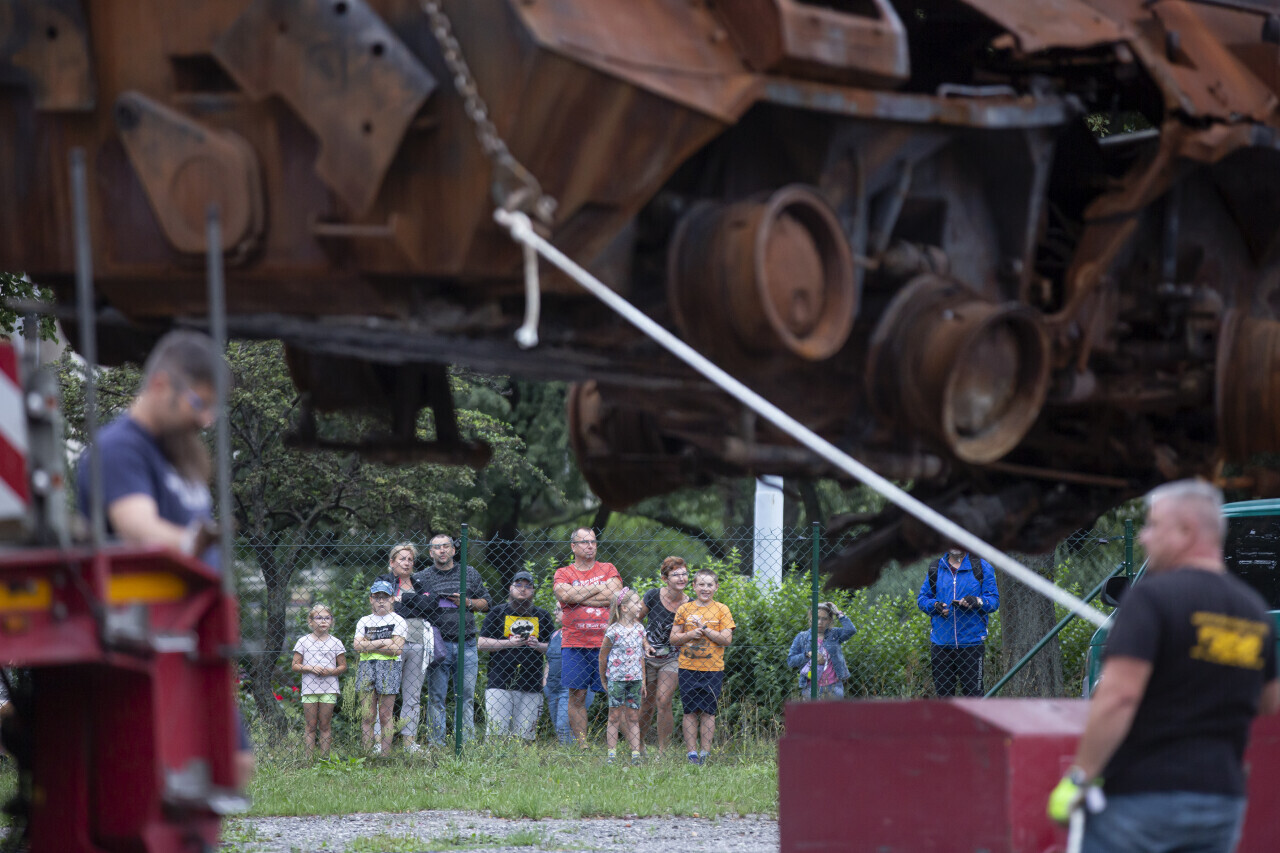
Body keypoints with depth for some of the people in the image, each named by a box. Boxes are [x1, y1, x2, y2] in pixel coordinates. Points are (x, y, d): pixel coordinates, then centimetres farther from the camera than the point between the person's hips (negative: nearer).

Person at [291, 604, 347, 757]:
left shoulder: (335, 643, 6)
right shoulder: (304, 641, 4)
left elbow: (343, 667, 7)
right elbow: (295, 666, 3)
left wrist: (330, 671, -12)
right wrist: (310, 668, -14)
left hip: (329, 689, 0)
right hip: (309, 688, 0)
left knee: (325, 726, 2)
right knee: (310, 726, 0)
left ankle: (324, 758, 4)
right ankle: (309, 759, 0)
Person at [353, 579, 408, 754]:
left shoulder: (397, 620, 3)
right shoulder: (364, 621, 14)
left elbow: (396, 648, -9)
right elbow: (357, 645, -1)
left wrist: (369, 646, -6)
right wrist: (382, 643, -7)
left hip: (388, 667, -3)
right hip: (366, 666, 3)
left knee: (385, 716, -3)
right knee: (367, 716, -2)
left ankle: (385, 753, -2)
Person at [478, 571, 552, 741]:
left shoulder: (542, 616, 14)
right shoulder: (498, 612, 8)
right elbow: (482, 643, 3)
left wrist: (538, 646, -5)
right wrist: (509, 643, -10)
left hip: (531, 685, 2)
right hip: (500, 683, -2)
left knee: (525, 736, 0)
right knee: (497, 733, -9)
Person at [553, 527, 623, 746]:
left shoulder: (608, 570, 11)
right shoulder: (563, 573, 10)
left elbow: (615, 595, -6)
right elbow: (563, 594, -11)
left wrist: (578, 597, -6)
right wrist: (598, 589, -5)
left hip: (606, 643, 0)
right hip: (574, 643, 0)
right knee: (577, 695, 0)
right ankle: (581, 746, 4)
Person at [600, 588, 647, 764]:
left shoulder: (639, 628, 7)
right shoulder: (613, 631, -10)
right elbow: (603, 656, -2)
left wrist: (643, 681, 15)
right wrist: (603, 680, 4)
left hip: (635, 679, 5)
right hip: (616, 679, -5)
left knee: (633, 717, 6)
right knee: (614, 716, 0)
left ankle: (636, 755, 6)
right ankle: (612, 755, 3)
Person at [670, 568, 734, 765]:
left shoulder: (721, 610, 2)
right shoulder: (684, 609, 6)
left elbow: (727, 639, -6)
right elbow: (673, 638, 5)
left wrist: (704, 628, -12)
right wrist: (690, 635, -13)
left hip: (713, 668, -1)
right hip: (688, 667, 1)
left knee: (708, 711, 1)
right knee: (690, 711, 2)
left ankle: (705, 753, 7)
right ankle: (692, 753, 6)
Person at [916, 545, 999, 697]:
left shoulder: (981, 567, 1)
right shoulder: (936, 569, 9)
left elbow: (994, 600, 0)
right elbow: (922, 598, 13)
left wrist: (977, 601, -20)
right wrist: (935, 605, -8)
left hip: (971, 643, -3)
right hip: (941, 643, 3)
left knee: (972, 693, -4)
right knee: (943, 693, 8)